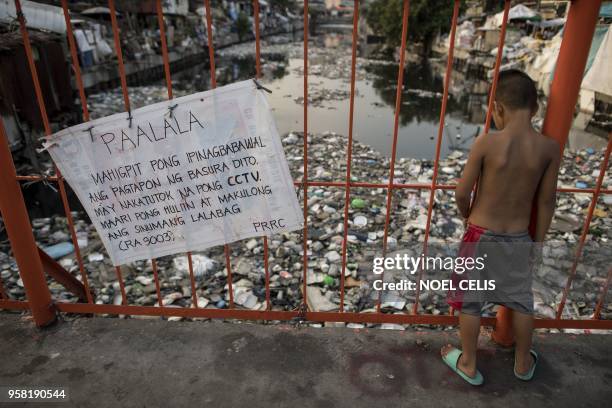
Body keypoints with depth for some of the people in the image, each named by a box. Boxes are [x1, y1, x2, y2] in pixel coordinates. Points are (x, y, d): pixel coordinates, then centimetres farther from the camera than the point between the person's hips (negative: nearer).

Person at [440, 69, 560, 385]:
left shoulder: (486, 142, -18)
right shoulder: (550, 148, -9)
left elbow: (462, 193, -13)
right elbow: (546, 202, -2)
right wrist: (539, 242, 11)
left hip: (481, 235, -3)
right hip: (519, 238, 4)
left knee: (470, 300, 14)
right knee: (522, 300, 23)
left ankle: (468, 364, 29)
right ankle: (523, 363, 42)